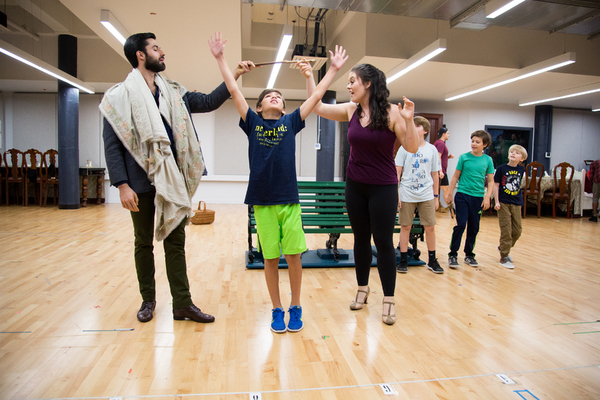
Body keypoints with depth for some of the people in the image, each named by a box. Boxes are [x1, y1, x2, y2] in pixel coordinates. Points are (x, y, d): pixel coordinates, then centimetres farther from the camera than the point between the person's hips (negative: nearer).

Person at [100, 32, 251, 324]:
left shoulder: (173, 93, 11)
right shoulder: (120, 96, -3)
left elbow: (209, 102, 16)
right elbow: (112, 145, -6)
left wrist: (234, 76, 9)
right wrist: (122, 185, -14)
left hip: (172, 183, 3)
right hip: (141, 184, -3)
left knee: (175, 242, 6)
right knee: (144, 243, 11)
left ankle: (183, 303, 13)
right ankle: (148, 299, 28)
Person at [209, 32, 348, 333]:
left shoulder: (291, 122, 10)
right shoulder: (252, 122, 8)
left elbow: (316, 96, 12)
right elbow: (234, 91, 8)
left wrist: (333, 69, 14)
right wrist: (220, 58, 9)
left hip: (289, 199, 1)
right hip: (262, 201, 0)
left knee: (293, 255, 2)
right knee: (270, 258, 6)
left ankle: (296, 308, 21)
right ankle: (277, 310, 22)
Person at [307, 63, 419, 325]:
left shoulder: (392, 113, -12)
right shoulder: (351, 110, 1)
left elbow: (412, 149, -12)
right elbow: (317, 107, 8)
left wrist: (409, 120, -26)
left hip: (383, 188, -4)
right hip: (355, 186, 4)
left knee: (383, 242, 0)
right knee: (361, 239, 13)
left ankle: (389, 299, 14)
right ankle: (362, 289, 30)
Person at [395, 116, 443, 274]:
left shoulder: (432, 149, 6)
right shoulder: (405, 148, 1)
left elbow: (435, 174, 10)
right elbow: (397, 172, -1)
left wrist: (436, 196, 9)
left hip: (427, 196, 2)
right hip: (407, 195, -2)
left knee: (430, 227, 4)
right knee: (405, 226, 3)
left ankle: (432, 260, 19)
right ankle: (403, 260, 14)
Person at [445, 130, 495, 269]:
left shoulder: (488, 160, 4)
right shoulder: (464, 157, 0)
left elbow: (491, 180, 7)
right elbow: (456, 176, 6)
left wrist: (487, 197, -3)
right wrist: (450, 194, 5)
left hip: (478, 197, 2)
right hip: (462, 195, -2)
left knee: (474, 228, 8)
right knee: (461, 224, -8)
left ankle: (469, 255, 23)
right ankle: (453, 254, 2)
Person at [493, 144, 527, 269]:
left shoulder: (521, 169, 4)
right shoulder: (501, 168, -5)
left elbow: (518, 183, 17)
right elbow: (496, 185, -3)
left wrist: (519, 198, 14)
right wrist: (497, 201, -8)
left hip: (516, 203, 4)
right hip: (503, 203, -4)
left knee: (517, 230, 8)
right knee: (506, 230, -4)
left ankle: (503, 247, 32)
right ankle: (504, 257, 7)